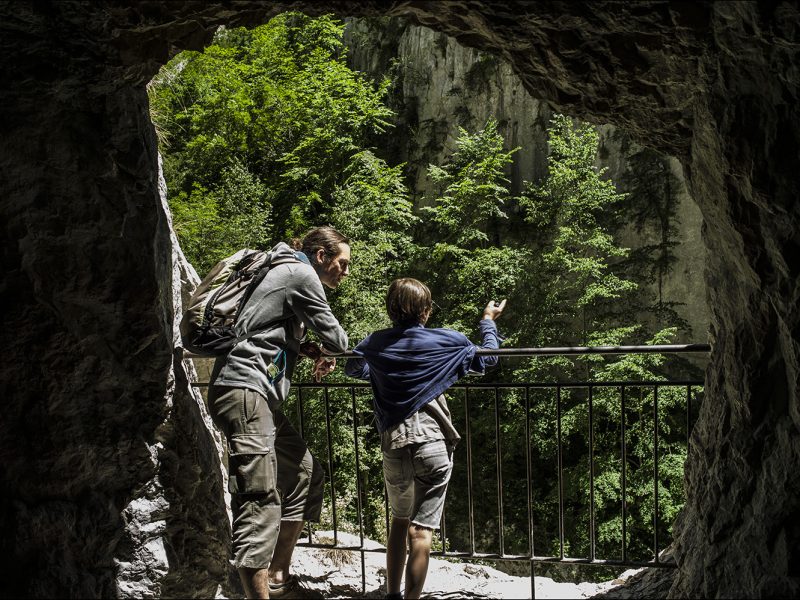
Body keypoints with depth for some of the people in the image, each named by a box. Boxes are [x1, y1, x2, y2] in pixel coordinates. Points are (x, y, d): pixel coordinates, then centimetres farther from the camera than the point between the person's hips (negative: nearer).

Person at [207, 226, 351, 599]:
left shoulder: (289, 273, 22)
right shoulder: (302, 274, -7)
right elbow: (335, 339, -7)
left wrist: (308, 349, 5)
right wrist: (326, 351, 16)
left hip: (260, 395, 10)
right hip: (244, 389, -10)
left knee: (304, 474, 16)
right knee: (260, 498, -14)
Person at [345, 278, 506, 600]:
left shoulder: (376, 343, 4)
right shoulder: (445, 341, -4)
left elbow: (352, 368, 23)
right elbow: (487, 359, 10)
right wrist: (488, 321, 25)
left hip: (393, 446, 4)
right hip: (433, 445, -3)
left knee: (399, 520, 22)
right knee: (420, 530, -3)